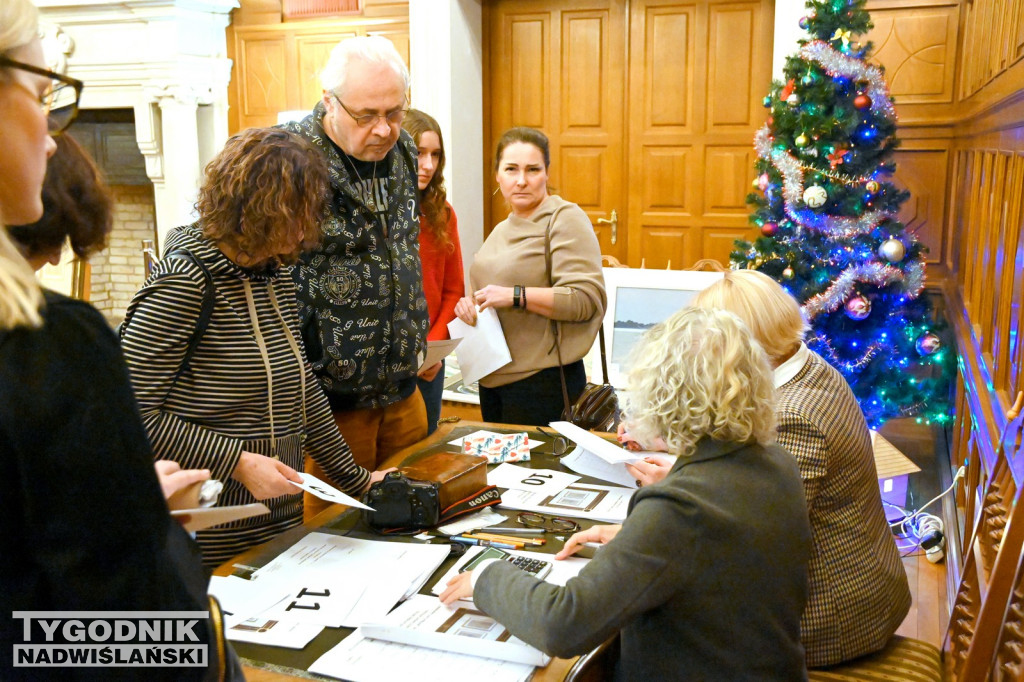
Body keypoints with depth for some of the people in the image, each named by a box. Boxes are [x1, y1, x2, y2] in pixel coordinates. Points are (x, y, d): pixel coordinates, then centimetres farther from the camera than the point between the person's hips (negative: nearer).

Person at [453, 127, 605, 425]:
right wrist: (471, 303, 6)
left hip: (542, 381, -8)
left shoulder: (565, 219, -9)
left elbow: (586, 299, -19)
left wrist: (515, 296, -23)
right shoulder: (503, 230, 17)